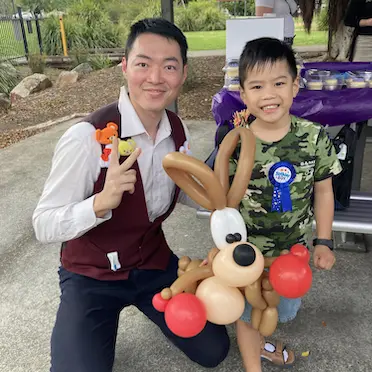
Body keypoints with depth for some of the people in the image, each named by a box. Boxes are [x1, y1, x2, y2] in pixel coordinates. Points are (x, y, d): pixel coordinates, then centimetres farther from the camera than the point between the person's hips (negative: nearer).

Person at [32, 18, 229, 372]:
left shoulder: (178, 131, -8)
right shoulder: (87, 137, -28)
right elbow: (44, 226, -23)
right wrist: (102, 202, -42)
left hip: (155, 262, 5)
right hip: (92, 276, -4)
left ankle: (142, 302, 29)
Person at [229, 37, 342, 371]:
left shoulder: (314, 137, -14)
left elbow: (323, 190, -2)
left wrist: (324, 241, -1)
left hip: (294, 248, 3)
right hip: (246, 250, -2)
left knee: (286, 312, 25)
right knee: (247, 315, 16)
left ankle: (257, 342, 58)